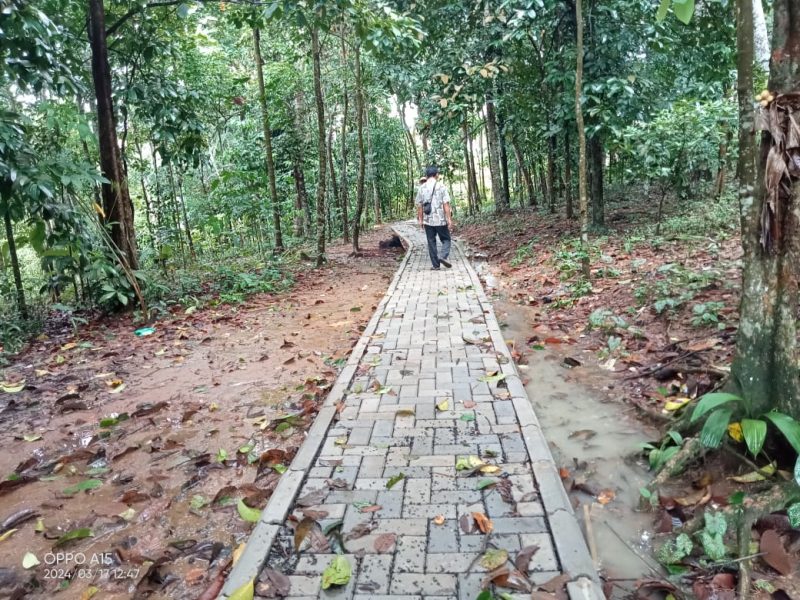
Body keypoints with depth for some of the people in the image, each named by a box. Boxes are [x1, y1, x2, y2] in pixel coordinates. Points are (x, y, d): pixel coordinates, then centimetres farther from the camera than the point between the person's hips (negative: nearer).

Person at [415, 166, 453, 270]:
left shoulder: (422, 188, 3)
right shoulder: (441, 187, -5)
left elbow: (419, 205, 5)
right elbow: (446, 204, -9)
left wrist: (420, 219, 13)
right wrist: (449, 219, -6)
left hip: (428, 220, 3)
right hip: (441, 220, -3)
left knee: (431, 242, 8)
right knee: (446, 239, 11)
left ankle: (435, 264, 9)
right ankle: (443, 256, -12)